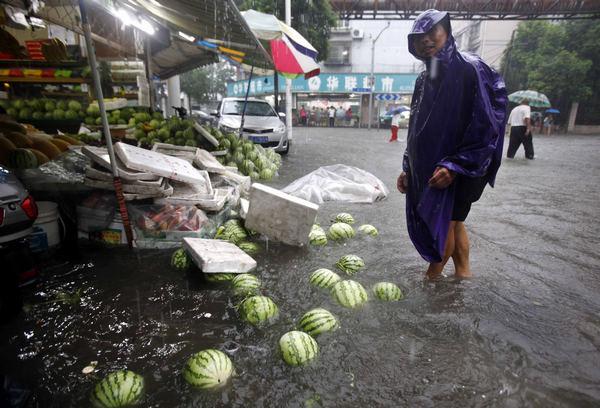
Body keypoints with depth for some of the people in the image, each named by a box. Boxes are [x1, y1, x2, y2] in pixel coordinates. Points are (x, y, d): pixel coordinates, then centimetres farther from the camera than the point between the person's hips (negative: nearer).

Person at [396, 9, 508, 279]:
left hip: (455, 173, -7)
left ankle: (432, 277, 20)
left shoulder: (471, 69, -10)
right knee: (452, 222, 15)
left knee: (444, 224, 0)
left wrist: (456, 166, -23)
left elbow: (486, 125, -16)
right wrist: (408, 168, 10)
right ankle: (463, 274, 32)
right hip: (426, 170, 7)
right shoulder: (424, 80, 12)